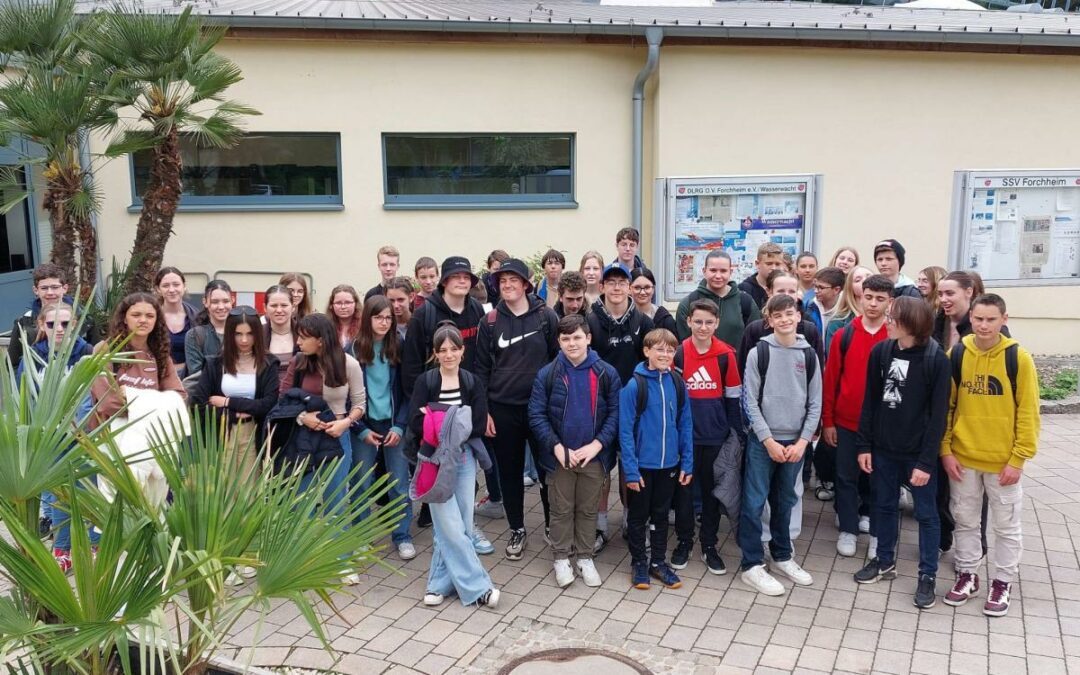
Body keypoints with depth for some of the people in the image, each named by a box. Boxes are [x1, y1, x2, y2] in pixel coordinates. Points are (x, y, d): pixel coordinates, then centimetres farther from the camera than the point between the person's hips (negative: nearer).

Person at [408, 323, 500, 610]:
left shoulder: (473, 383, 4)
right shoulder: (425, 382, -1)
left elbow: (479, 425, -5)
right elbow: (416, 423, -9)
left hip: (464, 458, 3)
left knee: (461, 524, 4)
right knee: (451, 526, -7)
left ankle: (441, 583, 19)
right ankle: (477, 586, 1)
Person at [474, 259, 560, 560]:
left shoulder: (546, 316, -2)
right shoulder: (490, 321, 2)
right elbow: (482, 368, 5)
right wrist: (483, 410, 0)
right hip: (503, 408, 2)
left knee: (547, 468, 6)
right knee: (509, 471, 10)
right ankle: (517, 530, 26)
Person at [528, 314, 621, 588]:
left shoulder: (606, 374, -6)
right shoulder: (547, 374, -7)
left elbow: (616, 412, -6)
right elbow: (536, 415, -7)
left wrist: (596, 445, -16)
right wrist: (557, 447, -16)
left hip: (594, 456, 1)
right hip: (559, 456, 0)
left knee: (588, 509, 14)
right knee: (561, 509, 12)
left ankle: (585, 558, 30)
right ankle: (561, 558, 27)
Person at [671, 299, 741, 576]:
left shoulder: (726, 354, -3)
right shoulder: (678, 353, -6)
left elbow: (734, 396, 3)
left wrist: (737, 434, 3)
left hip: (716, 434, 1)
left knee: (712, 489, 11)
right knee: (684, 488, 8)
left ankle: (709, 545, 24)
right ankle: (684, 542, 24)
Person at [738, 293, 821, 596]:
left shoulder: (808, 355, 3)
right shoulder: (759, 353, -5)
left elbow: (815, 403, 4)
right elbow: (750, 401, -6)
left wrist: (803, 441, -5)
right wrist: (769, 440, -11)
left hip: (796, 442, 3)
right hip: (762, 440, -3)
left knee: (784, 503, 14)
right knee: (754, 503, -2)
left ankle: (782, 557, 29)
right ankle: (752, 565, 7)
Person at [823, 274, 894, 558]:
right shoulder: (844, 335, -2)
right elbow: (830, 380, 0)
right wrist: (827, 421, -1)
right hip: (846, 422, 1)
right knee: (846, 477, 9)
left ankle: (879, 532, 28)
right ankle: (848, 530, 23)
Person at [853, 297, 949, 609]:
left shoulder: (937, 360, -14)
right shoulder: (880, 352, -1)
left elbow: (938, 415, -13)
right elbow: (869, 402, 4)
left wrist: (927, 461, -16)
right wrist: (864, 445, 2)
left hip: (918, 453, -4)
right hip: (883, 448, 4)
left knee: (926, 513, 8)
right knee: (884, 506, 16)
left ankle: (928, 576, 21)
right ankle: (885, 562, 33)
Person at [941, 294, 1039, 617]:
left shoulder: (1018, 358, -10)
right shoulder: (956, 355, -4)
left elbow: (1028, 412, -8)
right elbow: (946, 406, 2)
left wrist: (1018, 458, -10)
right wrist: (945, 450, -2)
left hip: (1003, 459, -2)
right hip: (963, 457, 2)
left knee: (1006, 525, 11)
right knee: (965, 520, 15)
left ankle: (1002, 582, 27)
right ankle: (967, 575, 31)